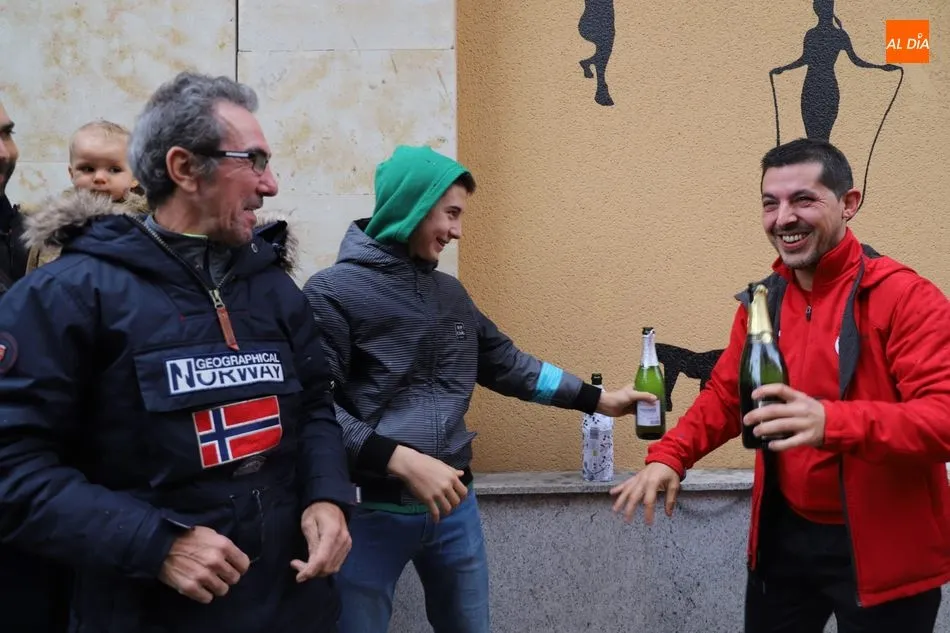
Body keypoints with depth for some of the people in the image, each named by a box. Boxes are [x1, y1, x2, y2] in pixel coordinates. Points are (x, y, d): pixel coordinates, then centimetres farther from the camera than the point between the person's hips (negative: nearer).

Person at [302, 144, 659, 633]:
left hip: (452, 503, 6)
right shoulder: (333, 292, -12)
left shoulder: (451, 294, 11)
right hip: (371, 510, -6)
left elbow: (505, 363, 18)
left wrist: (599, 399, 17)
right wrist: (403, 461, -24)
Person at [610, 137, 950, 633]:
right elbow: (726, 393, 11)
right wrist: (668, 456, -5)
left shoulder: (904, 297, -16)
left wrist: (833, 422, -41)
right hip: (784, 533, 6)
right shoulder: (764, 299, 4)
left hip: (880, 548, -5)